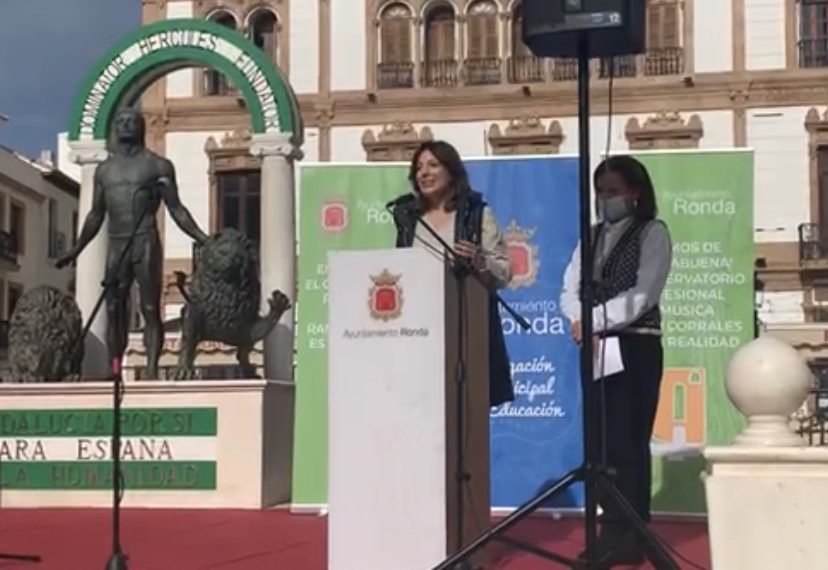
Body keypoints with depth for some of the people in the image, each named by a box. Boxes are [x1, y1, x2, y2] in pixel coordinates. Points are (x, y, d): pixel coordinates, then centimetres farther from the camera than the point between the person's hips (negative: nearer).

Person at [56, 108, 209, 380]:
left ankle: (152, 370, -9)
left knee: (150, 310, -7)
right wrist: (76, 249, 18)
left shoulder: (158, 166, 5)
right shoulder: (104, 170, 16)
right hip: (116, 247, 4)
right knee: (114, 312, 1)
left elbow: (176, 209, 3)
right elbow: (96, 215, 21)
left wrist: (202, 239, -7)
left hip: (146, 243, -4)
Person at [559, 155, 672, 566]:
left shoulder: (653, 233, -3)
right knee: (602, 440, 6)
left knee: (629, 441, -8)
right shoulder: (592, 237, 15)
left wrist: (595, 320, -18)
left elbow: (644, 295, -14)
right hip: (596, 348, 6)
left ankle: (631, 536, -2)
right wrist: (580, 322, -14)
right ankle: (612, 530, 13)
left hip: (636, 347, -6)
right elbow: (570, 289, 6)